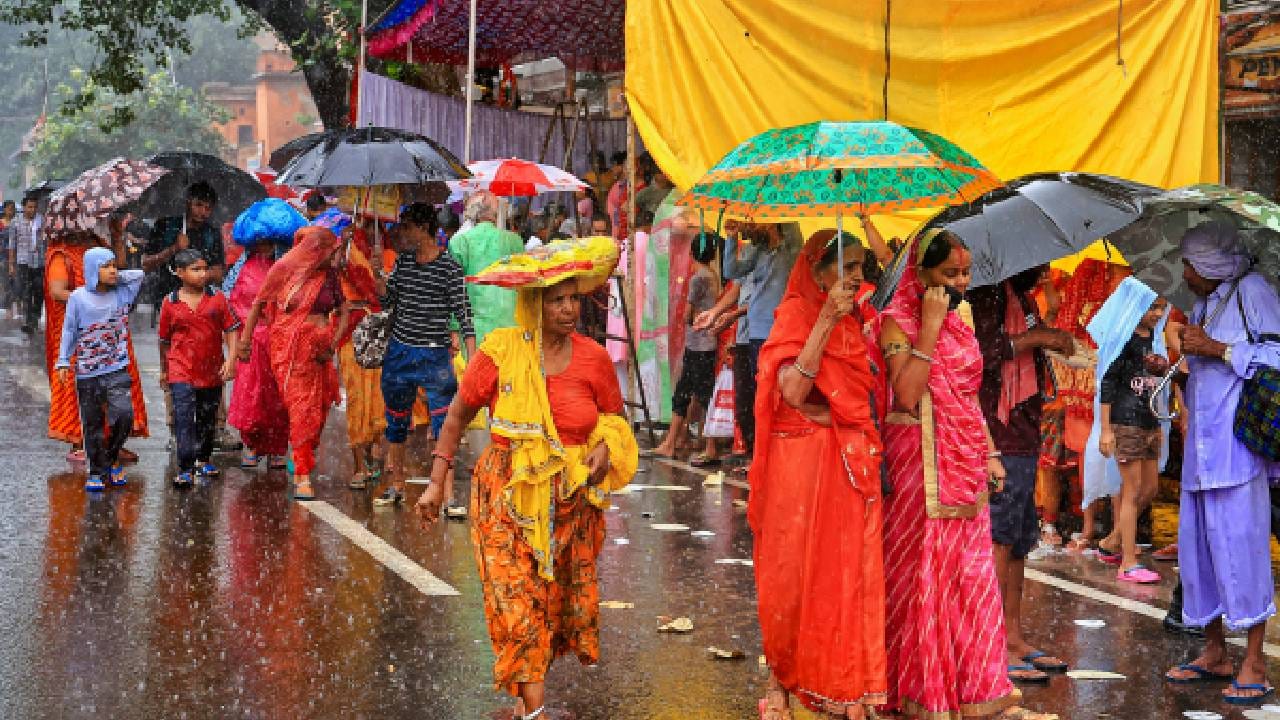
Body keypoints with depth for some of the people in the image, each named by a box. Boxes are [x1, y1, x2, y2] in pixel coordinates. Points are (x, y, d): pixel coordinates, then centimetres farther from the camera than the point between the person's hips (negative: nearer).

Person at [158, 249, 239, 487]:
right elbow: (164, 340, 10)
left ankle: (203, 460, 35)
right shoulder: (170, 303, -1)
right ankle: (185, 470, -13)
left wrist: (230, 360, -11)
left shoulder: (217, 299, -1)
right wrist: (164, 370, 17)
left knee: (208, 418, 16)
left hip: (212, 371, 2)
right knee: (183, 419, -13)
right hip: (181, 371, -2)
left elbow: (231, 330, 0)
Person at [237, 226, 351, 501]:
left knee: (318, 408, 4)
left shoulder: (330, 276, 10)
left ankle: (302, 467, 19)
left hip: (319, 348, 5)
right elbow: (258, 304, 7)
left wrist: (333, 343, 1)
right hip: (289, 347, -4)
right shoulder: (285, 270, -1)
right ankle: (303, 477, -11)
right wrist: (245, 339, 6)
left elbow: (344, 311, 15)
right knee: (300, 406, -11)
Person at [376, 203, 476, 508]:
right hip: (398, 351, 5)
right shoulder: (402, 262, 8)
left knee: (444, 426, -8)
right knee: (396, 422, 13)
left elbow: (463, 313, -9)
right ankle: (396, 487, 27)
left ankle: (449, 496, -6)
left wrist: (472, 359, -14)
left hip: (434, 354, -5)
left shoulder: (448, 268, -7)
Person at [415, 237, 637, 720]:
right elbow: (458, 414, 2)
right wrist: (437, 482, 0)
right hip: (508, 498, -2)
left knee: (564, 596, 11)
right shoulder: (501, 351, -9)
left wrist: (606, 447, -10)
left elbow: (613, 418, 12)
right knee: (517, 602, -9)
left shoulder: (593, 359, -3)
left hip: (572, 500, 3)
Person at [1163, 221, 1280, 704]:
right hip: (1202, 447, 8)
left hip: (1237, 444, -8)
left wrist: (1216, 348, -14)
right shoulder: (1203, 305, 21)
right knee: (1199, 547, 8)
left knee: (1240, 547, -8)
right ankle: (1214, 655, 18)